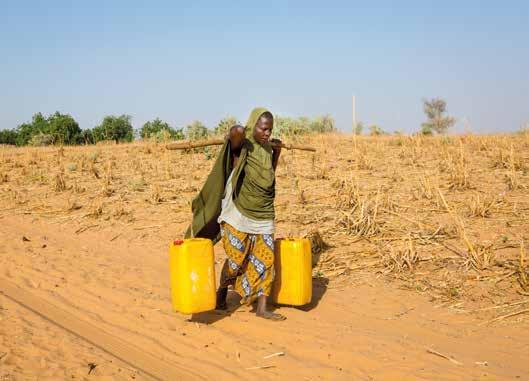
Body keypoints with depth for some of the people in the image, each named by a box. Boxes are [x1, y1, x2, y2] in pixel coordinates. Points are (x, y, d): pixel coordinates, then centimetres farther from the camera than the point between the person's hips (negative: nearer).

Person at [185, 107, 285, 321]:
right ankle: (222, 292, 31)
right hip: (239, 214, -6)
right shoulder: (242, 145, -12)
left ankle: (262, 308, 10)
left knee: (266, 259, 2)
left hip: (263, 216, 6)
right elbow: (237, 130, -37)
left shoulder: (267, 149, 9)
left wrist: (277, 152, 21)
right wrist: (236, 135, -14)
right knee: (236, 260, 4)